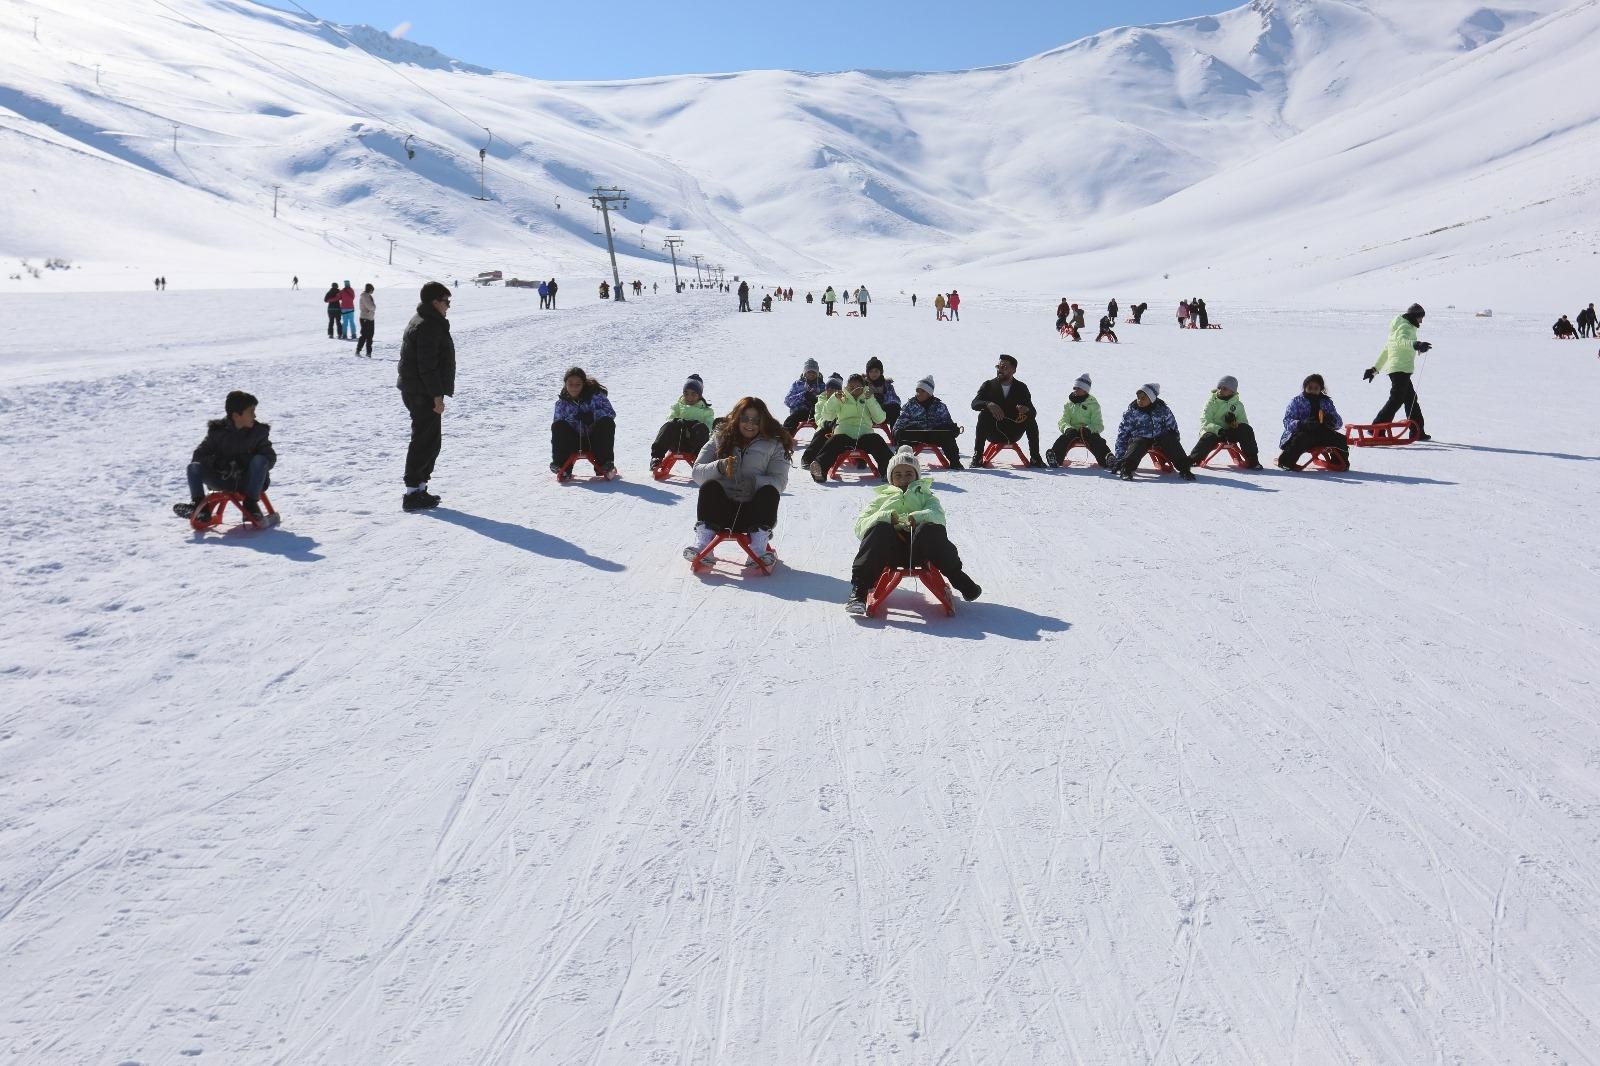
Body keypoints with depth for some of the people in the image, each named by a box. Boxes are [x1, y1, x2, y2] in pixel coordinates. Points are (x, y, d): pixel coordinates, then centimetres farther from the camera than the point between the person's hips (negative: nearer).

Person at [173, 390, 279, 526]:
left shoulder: (259, 431, -4)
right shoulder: (217, 431, -1)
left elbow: (271, 457, -6)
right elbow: (199, 455, 0)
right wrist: (217, 463, -21)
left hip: (248, 481, -1)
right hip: (222, 479, 1)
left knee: (259, 460, -30)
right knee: (194, 467, -19)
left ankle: (251, 504, -30)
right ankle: (199, 505, -23)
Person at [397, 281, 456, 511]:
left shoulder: (424, 322, 18)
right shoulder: (428, 326, -17)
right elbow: (428, 365, -23)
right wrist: (437, 395, -22)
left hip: (415, 391, 11)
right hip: (423, 394, -11)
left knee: (430, 440, 17)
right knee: (425, 442, -7)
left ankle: (419, 487, 24)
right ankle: (413, 492, -4)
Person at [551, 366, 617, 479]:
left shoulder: (595, 395, -5)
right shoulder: (562, 402, 1)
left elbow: (611, 413, -15)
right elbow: (557, 430, 1)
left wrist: (593, 415, -29)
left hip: (595, 440, -1)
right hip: (574, 442, 1)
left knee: (607, 423, -29)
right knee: (558, 426, -25)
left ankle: (604, 463, -26)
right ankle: (562, 465, -21)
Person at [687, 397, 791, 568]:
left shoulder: (774, 445, 7)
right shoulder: (720, 438, 9)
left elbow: (779, 481, -6)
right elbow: (697, 473, 0)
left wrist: (754, 481, -26)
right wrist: (719, 467, -22)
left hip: (753, 511, 0)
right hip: (721, 509, 0)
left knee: (769, 492, -27)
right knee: (709, 487, -26)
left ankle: (759, 547, -34)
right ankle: (702, 541, -34)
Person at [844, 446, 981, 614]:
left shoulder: (924, 495, 32)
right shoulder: (881, 497, 32)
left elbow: (938, 515, 6)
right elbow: (860, 526, 13)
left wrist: (918, 517, -17)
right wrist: (884, 516, -7)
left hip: (918, 550, 0)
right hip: (889, 548, 0)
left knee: (931, 530, -33)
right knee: (879, 529, -33)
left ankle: (960, 580, -20)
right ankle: (858, 591, -35)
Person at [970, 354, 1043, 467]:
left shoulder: (1021, 388, 5)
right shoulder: (988, 385, 4)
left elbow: (1033, 412, -5)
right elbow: (974, 403, -12)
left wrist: (1026, 410, -31)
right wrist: (988, 404, -35)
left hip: (1013, 433, 1)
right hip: (993, 433, -1)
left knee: (1030, 419, -24)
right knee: (983, 414, -28)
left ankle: (1035, 458, -18)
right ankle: (977, 456, -29)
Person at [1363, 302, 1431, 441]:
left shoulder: (1404, 327, 24)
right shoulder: (1405, 326, -8)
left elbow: (1386, 349, 28)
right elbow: (1401, 341, -32)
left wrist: (1375, 368, 31)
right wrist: (1416, 344, -50)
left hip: (1395, 368, 11)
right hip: (1401, 368, -11)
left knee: (1411, 399, 13)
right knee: (1396, 400, -12)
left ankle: (1417, 431, 17)